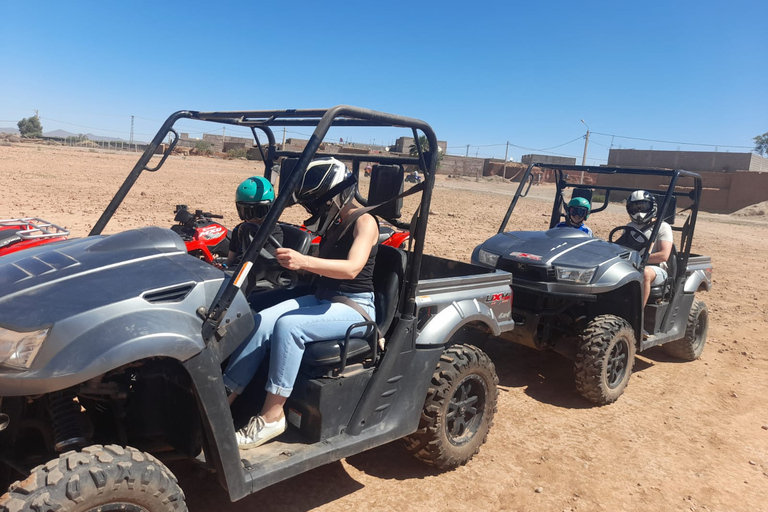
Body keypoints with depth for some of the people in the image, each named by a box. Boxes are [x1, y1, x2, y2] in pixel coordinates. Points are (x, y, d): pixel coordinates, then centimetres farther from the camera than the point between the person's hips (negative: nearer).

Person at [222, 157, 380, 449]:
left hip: (356, 307, -8)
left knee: (288, 325, -30)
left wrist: (303, 261, -42)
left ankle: (272, 416, -21)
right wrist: (293, 262, 2)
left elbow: (351, 268, -29)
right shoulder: (334, 224, 12)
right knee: (263, 321, -15)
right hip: (322, 298, 8)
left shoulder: (364, 222, -12)